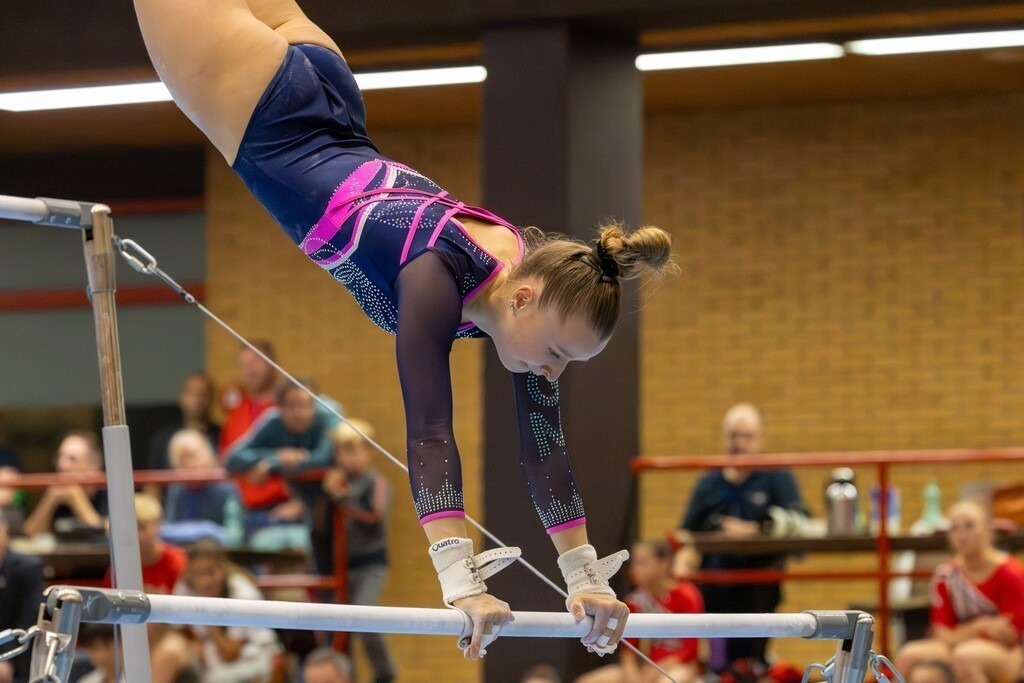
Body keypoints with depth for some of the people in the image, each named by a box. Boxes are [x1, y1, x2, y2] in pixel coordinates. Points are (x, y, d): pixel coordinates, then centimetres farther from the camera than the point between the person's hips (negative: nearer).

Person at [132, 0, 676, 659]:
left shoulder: (537, 284, -18)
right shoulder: (438, 278, -38)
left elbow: (545, 448, -13)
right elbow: (428, 431, -46)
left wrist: (583, 576, -16)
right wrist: (460, 585, -54)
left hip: (333, 122, 5)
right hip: (269, 120, -5)